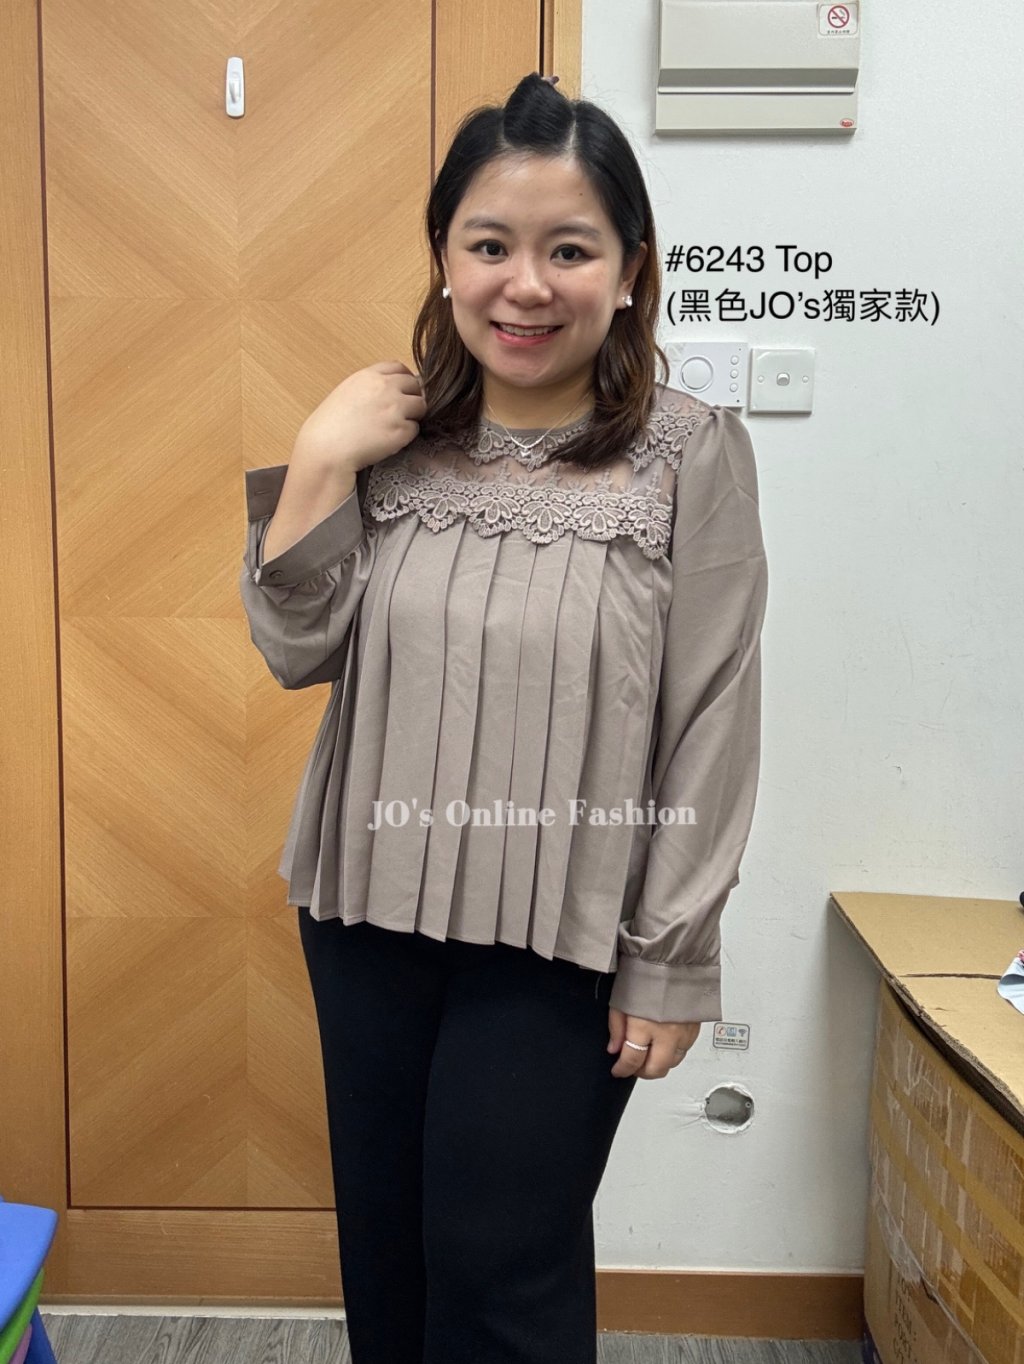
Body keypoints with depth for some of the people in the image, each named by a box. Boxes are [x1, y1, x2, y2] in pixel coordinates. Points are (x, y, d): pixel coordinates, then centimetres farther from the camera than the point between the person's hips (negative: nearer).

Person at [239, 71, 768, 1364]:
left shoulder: (692, 454, -11)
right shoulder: (396, 435, 0)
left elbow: (712, 731, -10)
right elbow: (295, 652, 0)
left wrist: (671, 964, -8)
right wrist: (318, 463, -12)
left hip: (560, 938, -4)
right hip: (368, 912, 4)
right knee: (383, 1245, 21)